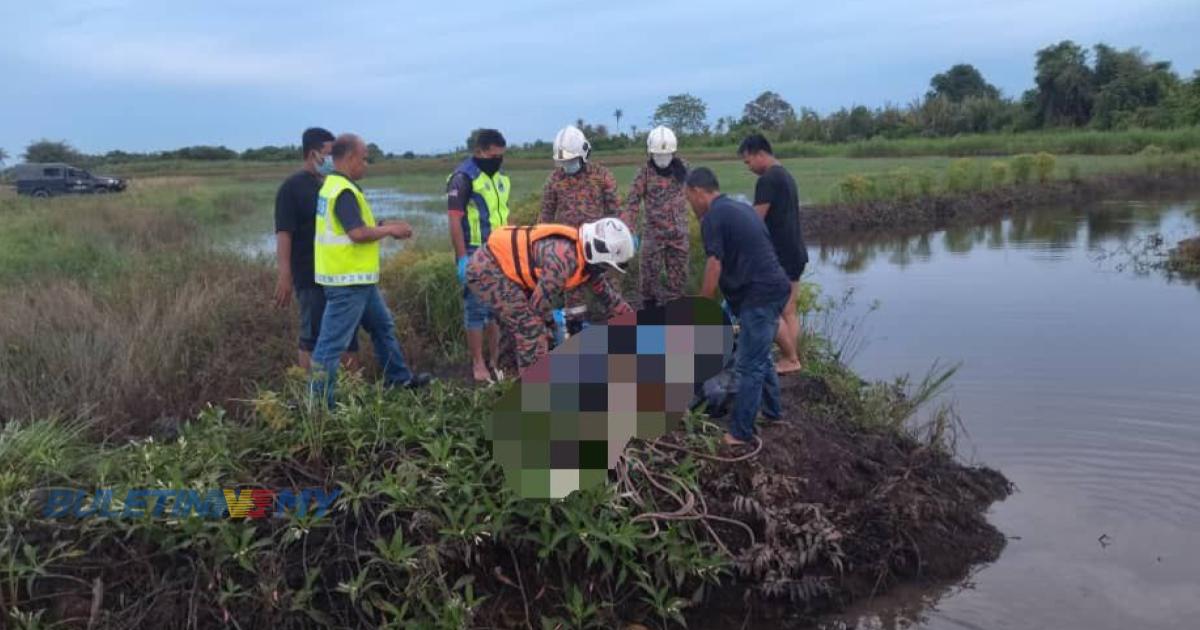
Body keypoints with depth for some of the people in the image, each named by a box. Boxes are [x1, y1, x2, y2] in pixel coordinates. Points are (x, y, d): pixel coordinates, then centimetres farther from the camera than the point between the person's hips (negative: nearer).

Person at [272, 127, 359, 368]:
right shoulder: (292, 187, -10)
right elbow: (283, 234, -17)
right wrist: (284, 276, -23)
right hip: (311, 276, -7)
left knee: (347, 333, 12)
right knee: (312, 337, 0)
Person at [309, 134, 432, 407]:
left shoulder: (334, 185, 13)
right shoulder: (344, 191, -20)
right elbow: (358, 233, -28)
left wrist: (385, 226, 11)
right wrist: (390, 229, -12)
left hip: (358, 277, 11)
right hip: (348, 280, -11)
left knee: (382, 325, 23)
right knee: (333, 341, -4)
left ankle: (399, 378, 36)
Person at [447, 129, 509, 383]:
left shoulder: (500, 178, 13)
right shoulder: (463, 178, -11)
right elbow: (455, 221, -14)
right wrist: (462, 259, -18)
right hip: (475, 255, -7)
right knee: (476, 308, -1)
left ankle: (496, 359, 22)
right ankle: (478, 364, 7)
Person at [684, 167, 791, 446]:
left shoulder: (713, 217, -10)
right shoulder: (741, 208, 18)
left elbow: (714, 269, -14)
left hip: (758, 295, -9)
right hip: (775, 287, 9)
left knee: (749, 366, -3)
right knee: (760, 357, 24)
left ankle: (740, 433, 4)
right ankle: (772, 411, 38)